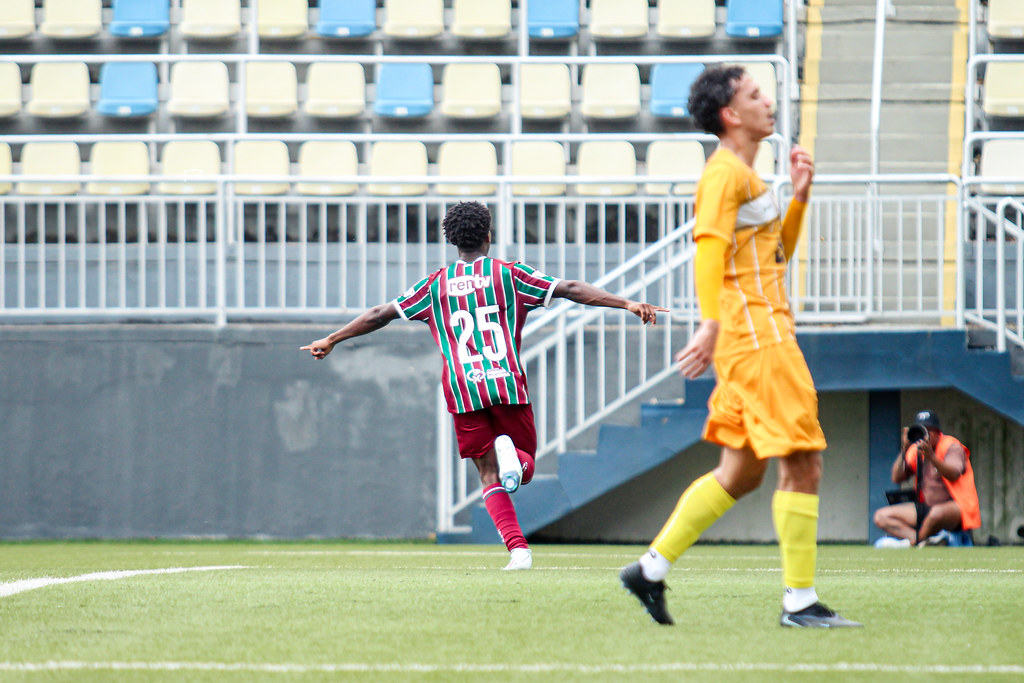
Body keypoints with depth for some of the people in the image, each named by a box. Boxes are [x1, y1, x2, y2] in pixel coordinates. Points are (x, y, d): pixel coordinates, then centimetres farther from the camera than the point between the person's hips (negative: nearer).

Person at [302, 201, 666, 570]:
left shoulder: (436, 284, 12)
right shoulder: (509, 274, 7)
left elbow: (380, 314, 14)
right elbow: (570, 290, -2)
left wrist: (330, 340, 25)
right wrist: (627, 304, -4)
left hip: (462, 391, 1)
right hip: (509, 385, -1)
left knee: (490, 477, 5)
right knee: (526, 467, 11)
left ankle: (518, 548, -16)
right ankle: (512, 456, -26)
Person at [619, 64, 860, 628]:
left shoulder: (744, 175, 22)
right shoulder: (724, 173, -9)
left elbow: (777, 255, 28)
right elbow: (709, 247, -21)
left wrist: (799, 197, 15)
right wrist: (711, 322, -31)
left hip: (762, 337, 10)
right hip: (754, 334, -10)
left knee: (739, 472, 13)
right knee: (802, 463, -10)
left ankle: (651, 568, 16)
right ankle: (800, 601, -9)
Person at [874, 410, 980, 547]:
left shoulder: (952, 446, -7)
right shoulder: (915, 450, 10)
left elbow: (954, 475, -27)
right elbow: (896, 478, 1)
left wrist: (931, 457, -41)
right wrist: (904, 450, -10)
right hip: (926, 507, 7)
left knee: (937, 512, -43)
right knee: (881, 516, -6)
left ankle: (912, 541, -13)